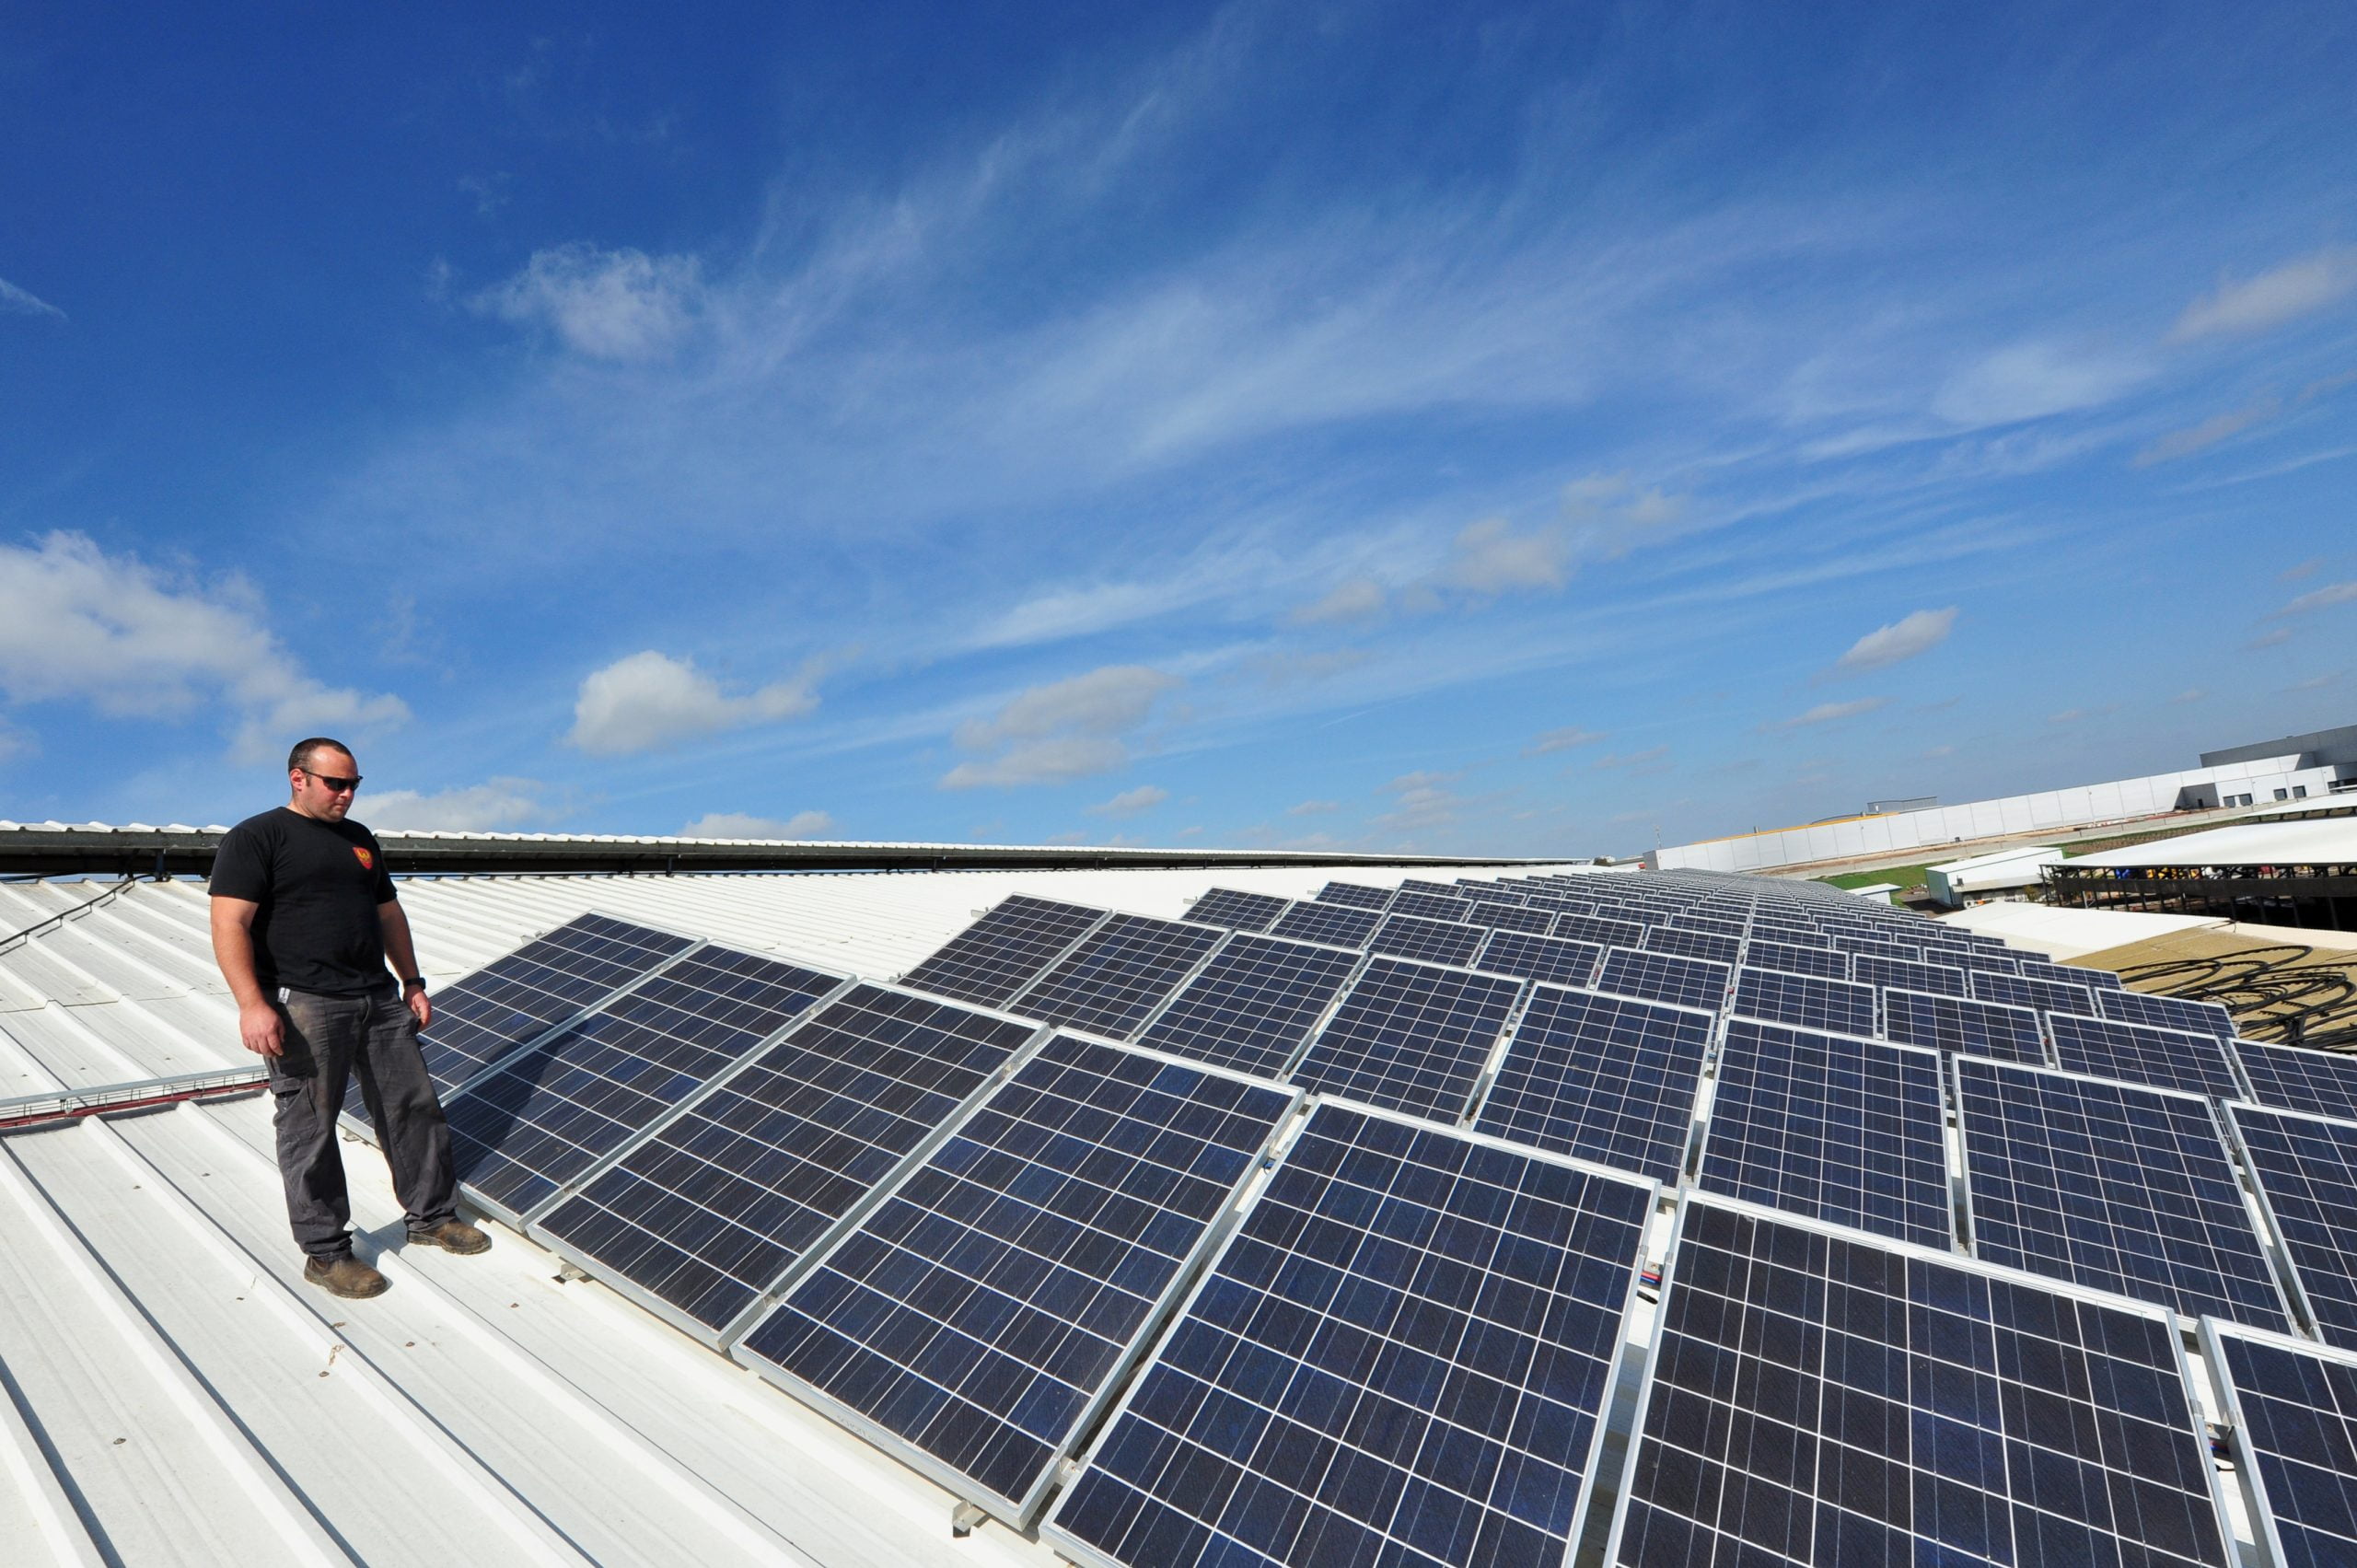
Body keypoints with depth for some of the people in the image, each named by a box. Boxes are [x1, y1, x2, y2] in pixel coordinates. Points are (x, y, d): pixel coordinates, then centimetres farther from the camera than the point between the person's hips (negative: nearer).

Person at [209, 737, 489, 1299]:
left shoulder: (360, 839, 17)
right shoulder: (256, 838, -4)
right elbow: (230, 925, -13)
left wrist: (413, 984, 18)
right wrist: (252, 1003, -23)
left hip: (379, 999, 6)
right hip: (304, 1007, -6)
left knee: (414, 1107, 9)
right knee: (310, 1129, 3)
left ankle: (432, 1216, 22)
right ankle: (325, 1252, 16)